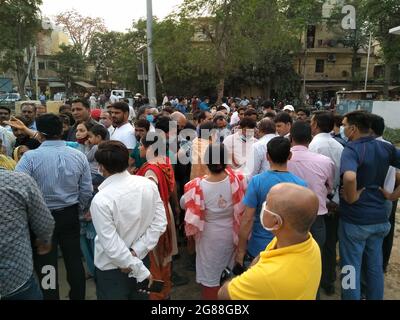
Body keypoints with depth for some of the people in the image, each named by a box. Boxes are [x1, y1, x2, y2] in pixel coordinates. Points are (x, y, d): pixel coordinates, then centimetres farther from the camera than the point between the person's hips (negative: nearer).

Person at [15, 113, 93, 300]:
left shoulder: (30, 157, -17)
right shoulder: (79, 156, -6)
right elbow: (86, 190, -3)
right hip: (70, 215, 4)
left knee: (45, 265, 12)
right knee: (74, 259, 17)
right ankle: (78, 297, 34)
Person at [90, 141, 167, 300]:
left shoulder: (101, 200, -26)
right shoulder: (148, 185, -12)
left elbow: (111, 245, -24)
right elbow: (160, 223, -9)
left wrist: (141, 270, -15)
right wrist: (135, 252, -10)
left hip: (112, 268, -4)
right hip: (141, 258, 5)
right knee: (139, 295, 26)